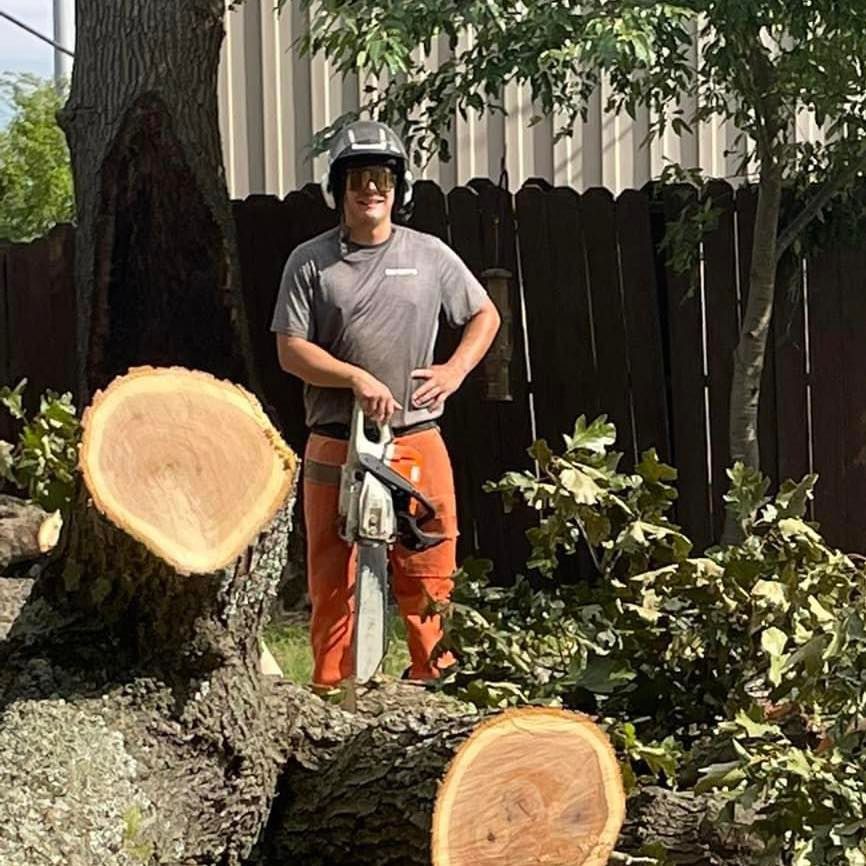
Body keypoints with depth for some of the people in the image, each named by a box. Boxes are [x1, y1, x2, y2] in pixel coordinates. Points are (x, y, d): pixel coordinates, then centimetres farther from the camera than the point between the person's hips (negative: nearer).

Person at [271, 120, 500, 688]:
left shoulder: (430, 256, 7)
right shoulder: (310, 262, 3)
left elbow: (485, 315, 18)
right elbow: (291, 349, -2)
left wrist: (455, 370, 2)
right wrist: (358, 378, -16)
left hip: (418, 443, 1)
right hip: (335, 447, 0)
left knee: (428, 578, 2)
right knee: (333, 582, 4)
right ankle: (332, 693, 11)